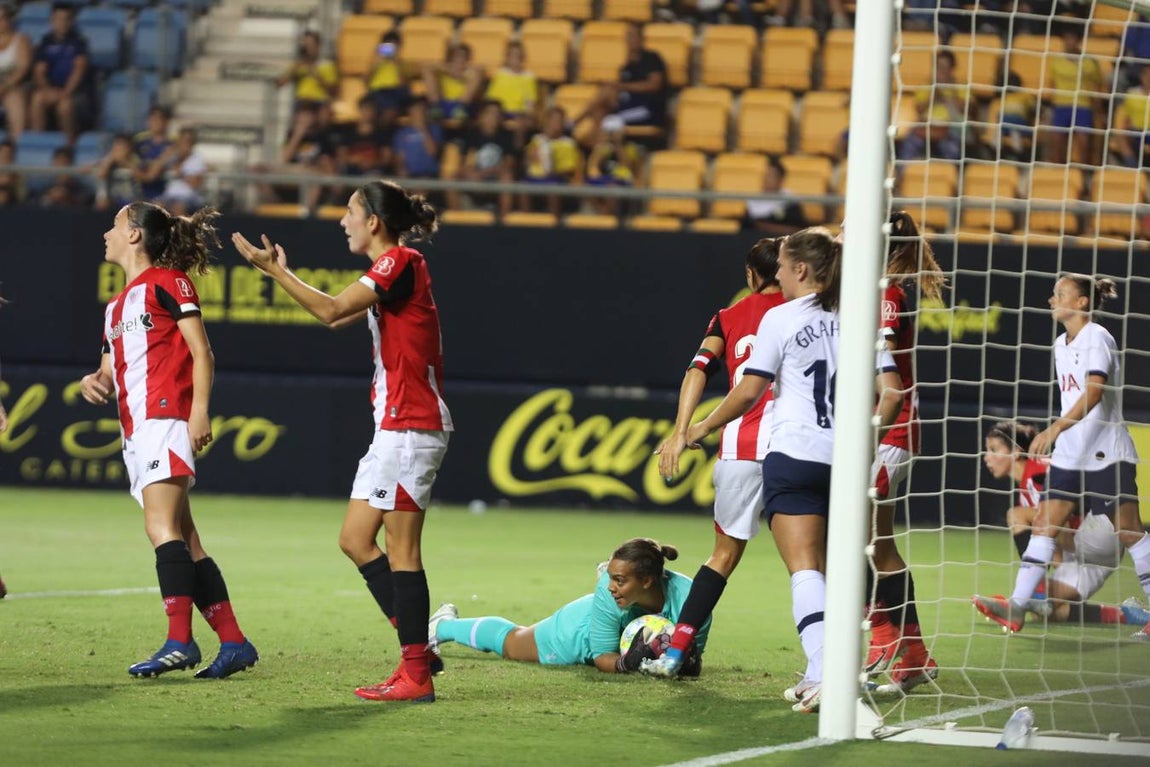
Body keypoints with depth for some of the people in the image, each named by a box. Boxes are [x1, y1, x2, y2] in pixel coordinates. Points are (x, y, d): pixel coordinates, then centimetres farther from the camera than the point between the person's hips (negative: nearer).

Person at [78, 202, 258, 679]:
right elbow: (111, 373, 27)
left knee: (162, 527, -21)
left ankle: (179, 642, -29)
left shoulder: (167, 283, -1)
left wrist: (199, 411, -17)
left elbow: (202, 353, -6)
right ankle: (233, 642, 6)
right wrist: (95, 383, 3)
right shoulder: (116, 307, 24)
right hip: (135, 432, 9)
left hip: (167, 419, -9)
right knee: (184, 543, 6)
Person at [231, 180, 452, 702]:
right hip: (394, 427, 10)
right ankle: (418, 649, 12)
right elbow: (337, 318, 26)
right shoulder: (390, 269, 18)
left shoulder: (401, 262, -12)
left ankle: (416, 675, -7)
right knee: (355, 540, 10)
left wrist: (274, 270, -14)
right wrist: (283, 273, 24)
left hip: (411, 427, -10)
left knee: (401, 549, -9)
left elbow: (332, 311, -20)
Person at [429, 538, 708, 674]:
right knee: (508, 641, 23)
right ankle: (444, 625, 52)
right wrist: (625, 663, -51)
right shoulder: (607, 592, -42)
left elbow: (694, 665, -24)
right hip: (583, 628, -2)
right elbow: (601, 655, -28)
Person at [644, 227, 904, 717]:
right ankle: (818, 677, 14)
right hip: (844, 463, 5)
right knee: (823, 572, 16)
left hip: (794, 456, -5)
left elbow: (748, 391, -4)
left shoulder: (781, 318, -3)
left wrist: (703, 428, 9)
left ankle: (823, 671, -28)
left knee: (804, 570, -11)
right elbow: (892, 390, 5)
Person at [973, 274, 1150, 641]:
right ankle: (1016, 608, -7)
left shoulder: (1097, 339, -12)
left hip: (1106, 453, -8)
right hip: (1070, 453, 8)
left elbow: (1094, 392, -25)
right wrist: (1057, 435, 23)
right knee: (1044, 524, -2)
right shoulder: (1061, 345, 14)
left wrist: (1054, 430, -34)